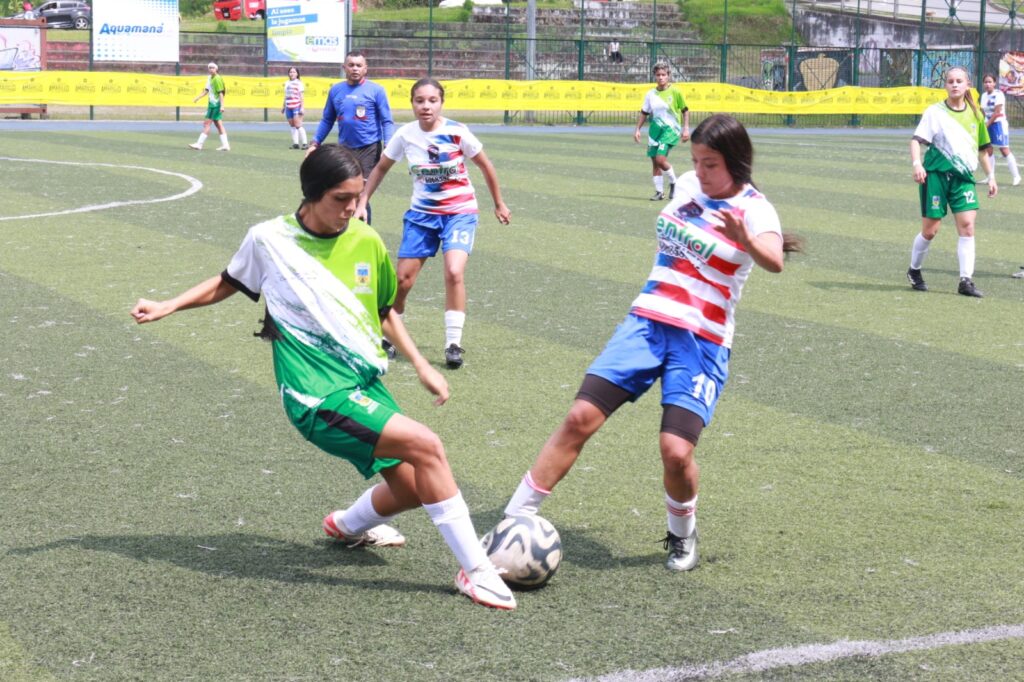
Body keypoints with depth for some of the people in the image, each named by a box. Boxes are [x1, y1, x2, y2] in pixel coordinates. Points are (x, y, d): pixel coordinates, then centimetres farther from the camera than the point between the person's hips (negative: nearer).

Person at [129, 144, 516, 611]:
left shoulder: (367, 242, 3)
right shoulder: (269, 240, -6)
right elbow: (228, 283, 14)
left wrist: (421, 366, 13)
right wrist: (167, 306, 8)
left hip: (367, 383, 6)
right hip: (320, 398, -6)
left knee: (413, 488, 8)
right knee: (426, 447, -22)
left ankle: (349, 525, 43)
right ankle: (475, 569, -13)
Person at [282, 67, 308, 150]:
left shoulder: (298, 83, -4)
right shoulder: (287, 83, 15)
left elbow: (301, 96, -6)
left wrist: (302, 107, -11)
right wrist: (283, 106, 23)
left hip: (296, 106, -7)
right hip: (288, 107, 7)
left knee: (298, 125, -12)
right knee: (292, 126, 8)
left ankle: (305, 143, -11)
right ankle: (295, 143, 13)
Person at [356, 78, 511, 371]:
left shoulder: (457, 132, -15)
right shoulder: (405, 134, -8)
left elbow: (485, 166, 0)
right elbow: (381, 168, 8)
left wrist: (499, 204, 7)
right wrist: (362, 203, 4)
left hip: (460, 212, -3)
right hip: (422, 212, 3)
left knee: (454, 272, -23)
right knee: (402, 279, 0)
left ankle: (453, 343, -12)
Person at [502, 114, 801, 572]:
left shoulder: (753, 209, -9)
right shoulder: (687, 185, 8)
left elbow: (774, 262, -32)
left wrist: (746, 241, -49)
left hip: (703, 343, -4)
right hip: (646, 323, 4)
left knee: (676, 452, -17)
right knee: (580, 418, -9)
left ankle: (682, 535, 14)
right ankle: (516, 518, -2)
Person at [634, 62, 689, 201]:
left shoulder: (675, 92, -7)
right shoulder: (650, 94, 4)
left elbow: (685, 110, 0)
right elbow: (644, 113, 12)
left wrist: (686, 129, -5)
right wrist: (637, 130, 6)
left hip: (671, 129, -5)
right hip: (655, 128, 5)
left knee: (660, 159, -18)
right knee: (654, 161, 4)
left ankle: (674, 183, 6)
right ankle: (659, 191, 14)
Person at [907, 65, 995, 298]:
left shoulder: (975, 114, 9)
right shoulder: (935, 112, -3)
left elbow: (982, 149, 19)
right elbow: (917, 140, -10)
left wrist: (990, 176, 17)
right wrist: (917, 164, -27)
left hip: (963, 176, 3)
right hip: (936, 174, -3)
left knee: (967, 225, -9)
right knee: (930, 230, 1)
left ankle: (966, 281, -7)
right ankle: (914, 271, 25)